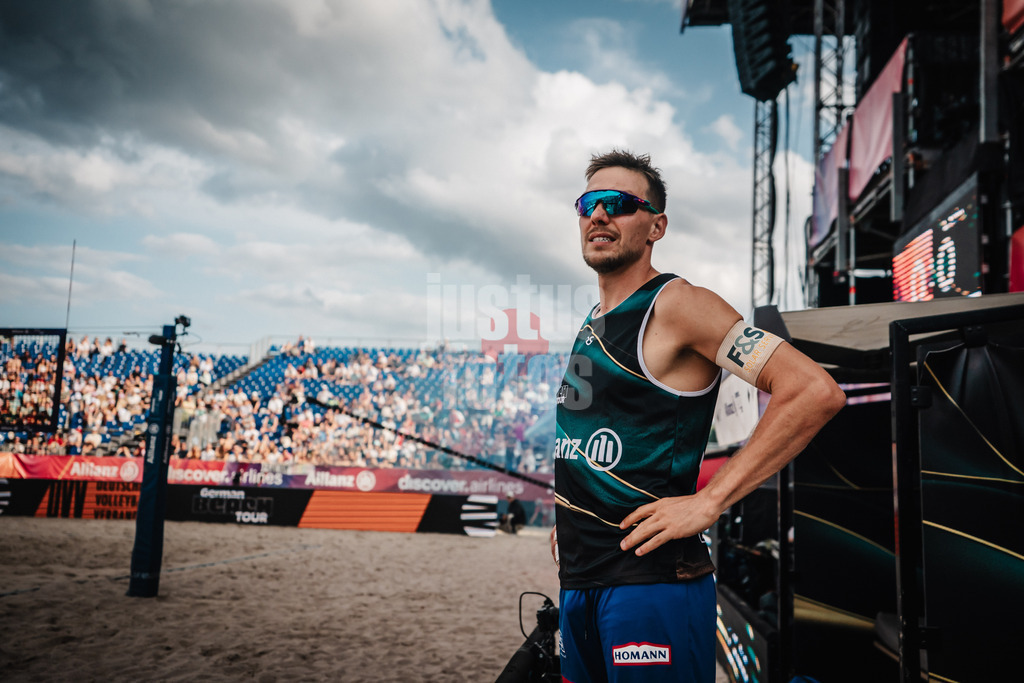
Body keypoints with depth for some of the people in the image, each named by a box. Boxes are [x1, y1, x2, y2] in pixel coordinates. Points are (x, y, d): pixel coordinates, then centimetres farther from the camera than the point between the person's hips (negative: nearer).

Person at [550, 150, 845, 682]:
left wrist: (708, 502, -20)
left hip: (650, 581, -8)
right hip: (576, 582, 8)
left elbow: (816, 392, -21)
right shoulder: (592, 322, 14)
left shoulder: (675, 305, -11)